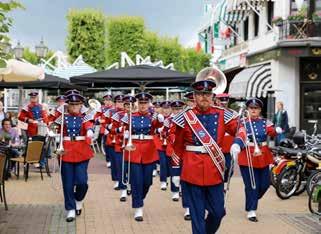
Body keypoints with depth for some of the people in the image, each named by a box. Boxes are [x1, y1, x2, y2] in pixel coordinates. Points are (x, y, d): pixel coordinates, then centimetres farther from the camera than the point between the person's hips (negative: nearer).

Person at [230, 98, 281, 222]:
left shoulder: (265, 122, 8)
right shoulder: (242, 122, -2)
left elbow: (272, 132, -9)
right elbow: (240, 137, -17)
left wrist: (277, 131, -33)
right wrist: (236, 145, -39)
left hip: (263, 156, 4)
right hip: (247, 156, -4)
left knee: (265, 183, 9)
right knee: (251, 185, -4)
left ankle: (252, 200, 37)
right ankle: (251, 211, 6)